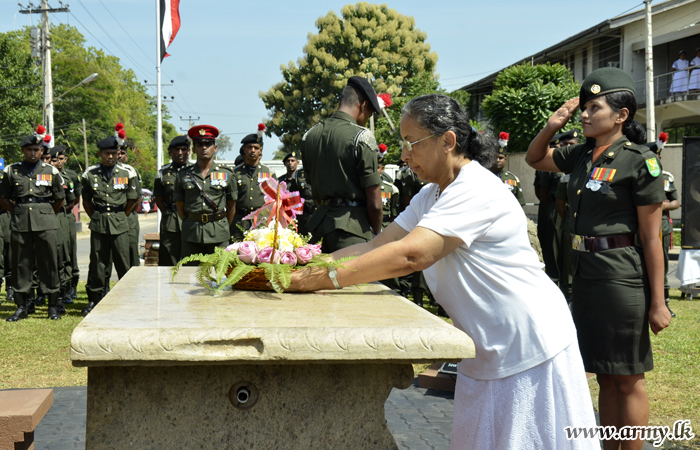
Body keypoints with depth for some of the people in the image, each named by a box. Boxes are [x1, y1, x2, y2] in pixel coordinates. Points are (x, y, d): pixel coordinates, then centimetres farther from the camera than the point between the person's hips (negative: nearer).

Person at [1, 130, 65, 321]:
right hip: (20, 223, 1)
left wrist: (47, 215, 10)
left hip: (45, 223, -1)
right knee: (20, 263, 3)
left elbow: (59, 199, 13)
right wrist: (18, 212, 7)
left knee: (49, 263, 0)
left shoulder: (51, 171, 5)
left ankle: (53, 306, 7)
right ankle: (22, 305, 13)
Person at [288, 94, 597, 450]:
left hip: (530, 349, -9)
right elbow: (375, 247, 5)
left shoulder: (477, 190, -22)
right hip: (486, 352, 9)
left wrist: (322, 280, -30)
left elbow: (410, 256, -32)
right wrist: (307, 268, -9)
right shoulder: (430, 196, 11)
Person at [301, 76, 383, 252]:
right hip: (352, 227, -7)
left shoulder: (309, 136, 9)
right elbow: (374, 203, -11)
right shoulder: (362, 136, -11)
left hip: (319, 223, 7)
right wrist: (377, 234, 3)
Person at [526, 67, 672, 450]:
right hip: (584, 273, 7)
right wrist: (552, 126, 6)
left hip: (621, 276, -7)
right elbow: (535, 159, 26)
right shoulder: (582, 155, 8)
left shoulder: (639, 161, -11)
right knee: (605, 376, 15)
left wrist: (657, 303, -13)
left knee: (627, 380, 2)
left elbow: (651, 238, -12)